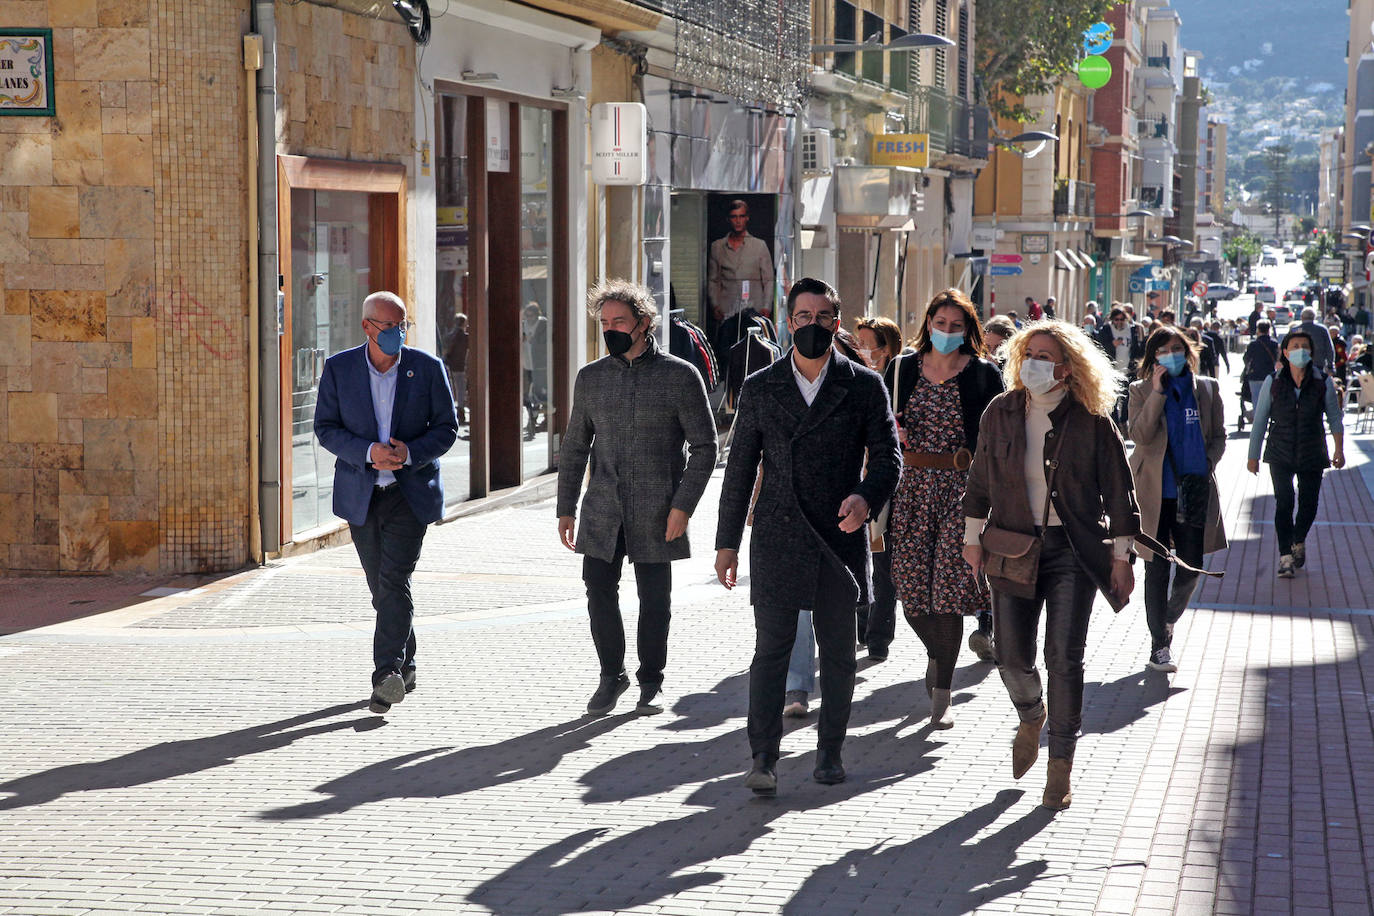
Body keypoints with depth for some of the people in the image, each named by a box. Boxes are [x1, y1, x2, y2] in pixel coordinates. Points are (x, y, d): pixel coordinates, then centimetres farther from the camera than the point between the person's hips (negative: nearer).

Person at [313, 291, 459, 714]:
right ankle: (405, 666, 27)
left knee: (394, 580, -16)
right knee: (381, 586, 10)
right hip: (361, 492, 2)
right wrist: (369, 452, -18)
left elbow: (447, 427, 1)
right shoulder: (339, 368, 1)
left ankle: (387, 676, -21)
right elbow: (325, 427, -1)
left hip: (411, 492, -2)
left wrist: (410, 452, -17)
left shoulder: (427, 368, -1)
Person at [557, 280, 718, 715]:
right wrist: (565, 509, 10)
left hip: (656, 514, -3)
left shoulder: (680, 376, -2)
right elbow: (574, 447, 15)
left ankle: (651, 683, 20)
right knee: (599, 592, -2)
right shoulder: (590, 377, 9)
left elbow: (704, 446, -2)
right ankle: (612, 675, 18)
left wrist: (683, 505, -11)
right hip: (602, 512, 3)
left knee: (655, 598, 3)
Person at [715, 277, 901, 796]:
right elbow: (740, 467, 10)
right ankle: (764, 758, -6)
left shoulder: (864, 386, 4)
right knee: (771, 648, -6)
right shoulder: (760, 388, 7)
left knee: (838, 652, 8)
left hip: (840, 539, 0)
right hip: (777, 539, 0)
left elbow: (888, 455, 3)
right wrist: (727, 541, 8)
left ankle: (830, 751, 20)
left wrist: (866, 497, -19)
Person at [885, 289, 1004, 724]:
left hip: (962, 488, -3)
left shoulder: (983, 375, 1)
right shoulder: (902, 370, 9)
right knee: (912, 590, 1)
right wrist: (893, 434, -6)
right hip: (913, 487, 3)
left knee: (949, 589, -8)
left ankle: (942, 693, 1)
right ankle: (936, 654, 32)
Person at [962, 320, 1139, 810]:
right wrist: (972, 535, 13)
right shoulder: (1002, 412, 3)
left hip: (1072, 551, -3)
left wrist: (1121, 556, 0)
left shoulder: (1091, 421, -5)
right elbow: (980, 477, 14)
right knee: (1012, 656, 1)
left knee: (1064, 657, -8)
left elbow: (1117, 490, 0)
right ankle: (1031, 716, 36)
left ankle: (1061, 764, 3)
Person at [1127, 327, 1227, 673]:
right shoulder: (1141, 391, 2)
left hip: (1194, 491, 2)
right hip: (1154, 492, -2)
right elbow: (1139, 435, -11)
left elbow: (1219, 436, 13)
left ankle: (1168, 621, 30)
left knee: (1191, 567, 2)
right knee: (1157, 569, 0)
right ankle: (1159, 645, 8)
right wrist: (1158, 391, -16)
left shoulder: (1207, 389, 8)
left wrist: (1206, 466, -4)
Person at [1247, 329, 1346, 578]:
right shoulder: (1273, 382, -4)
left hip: (1312, 455, 1)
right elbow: (1259, 421, 3)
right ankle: (1285, 556, -7)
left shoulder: (1323, 383, -3)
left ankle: (1299, 541, 38)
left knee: (1309, 504, 8)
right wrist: (1253, 456, 4)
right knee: (1284, 502, -13)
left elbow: (1335, 418, 5)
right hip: (1280, 454, -1)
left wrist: (1339, 449, -5)